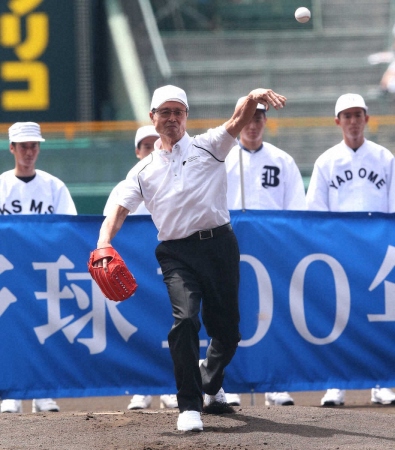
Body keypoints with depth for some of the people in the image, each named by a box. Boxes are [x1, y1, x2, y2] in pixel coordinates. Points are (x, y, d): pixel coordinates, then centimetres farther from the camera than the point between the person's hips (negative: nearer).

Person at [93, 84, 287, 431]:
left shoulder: (208, 147, 8)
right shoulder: (143, 171, 14)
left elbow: (237, 123, -10)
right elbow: (119, 211, 8)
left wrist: (254, 99, -32)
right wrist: (104, 243, -13)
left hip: (219, 244, 0)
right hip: (177, 253, 0)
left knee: (226, 328, 7)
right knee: (185, 318, -22)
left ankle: (211, 381, 40)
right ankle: (189, 406, -14)